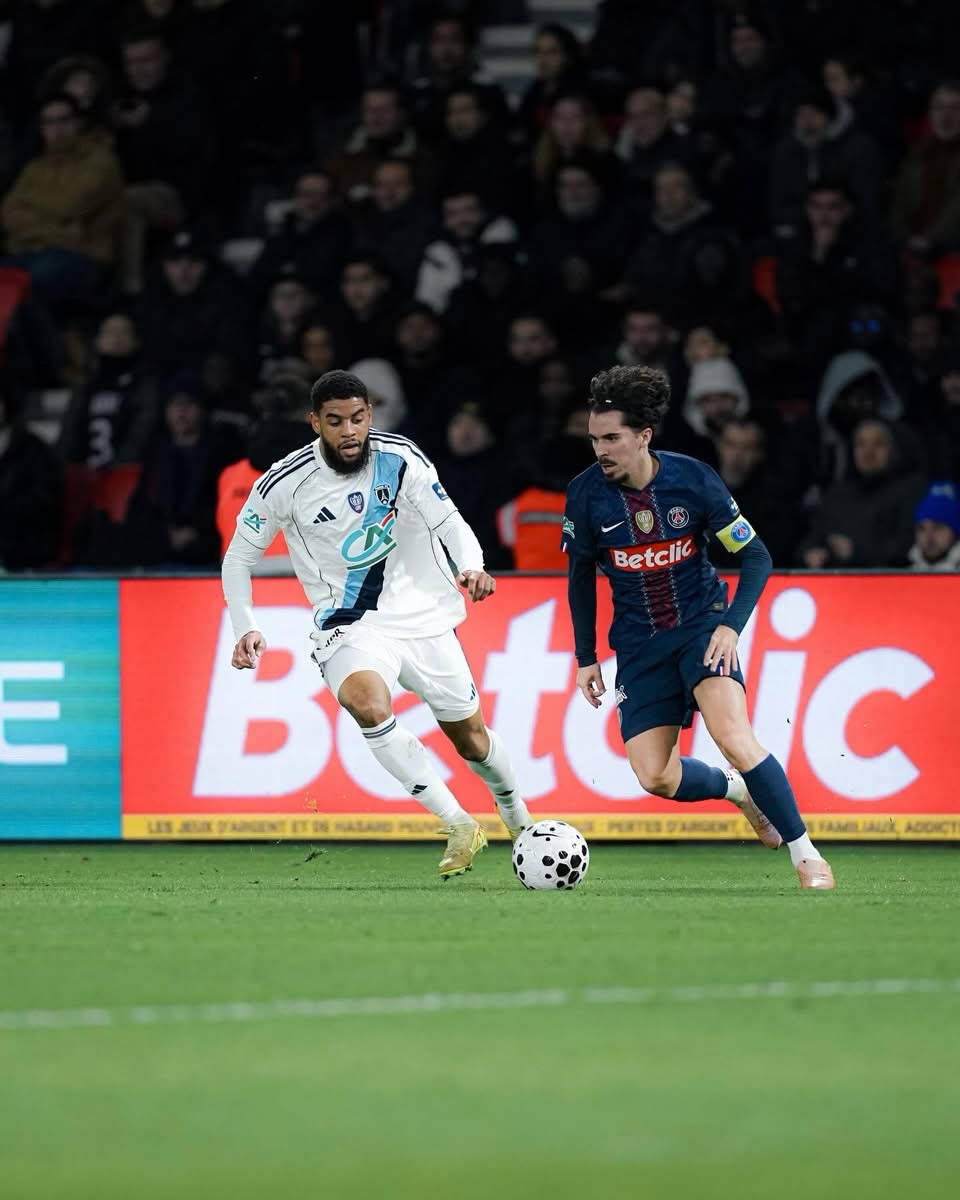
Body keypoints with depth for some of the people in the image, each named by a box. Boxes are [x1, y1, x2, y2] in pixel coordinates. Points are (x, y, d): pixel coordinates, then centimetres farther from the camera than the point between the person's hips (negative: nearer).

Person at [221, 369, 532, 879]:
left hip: (422, 614, 2)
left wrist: (473, 567, -30)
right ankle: (459, 826, -27)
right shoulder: (284, 483, -11)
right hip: (349, 626, -2)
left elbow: (448, 520, -8)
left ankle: (518, 818, 45)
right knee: (368, 704, -33)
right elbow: (238, 558, -1)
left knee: (470, 736, 13)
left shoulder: (399, 458, -9)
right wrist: (246, 630, -14)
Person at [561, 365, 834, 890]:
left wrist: (731, 626, -19)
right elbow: (580, 575, 7)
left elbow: (756, 557, -6)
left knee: (733, 737, -26)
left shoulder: (693, 479, -15)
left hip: (701, 622, -3)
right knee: (655, 778, -8)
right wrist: (586, 657, 8)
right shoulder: (586, 494, -10)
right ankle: (739, 791, 24)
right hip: (638, 640, 3)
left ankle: (806, 856, -14)